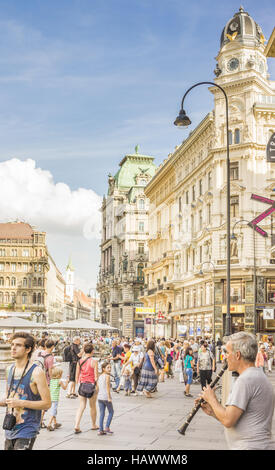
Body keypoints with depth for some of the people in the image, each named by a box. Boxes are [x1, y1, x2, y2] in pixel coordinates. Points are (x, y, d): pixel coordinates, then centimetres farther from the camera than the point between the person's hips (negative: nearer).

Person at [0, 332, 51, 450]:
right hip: (10, 430, 7)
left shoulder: (36, 372, -13)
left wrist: (21, 403, -20)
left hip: (27, 431, -7)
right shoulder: (10, 369, 9)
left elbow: (47, 404, -13)